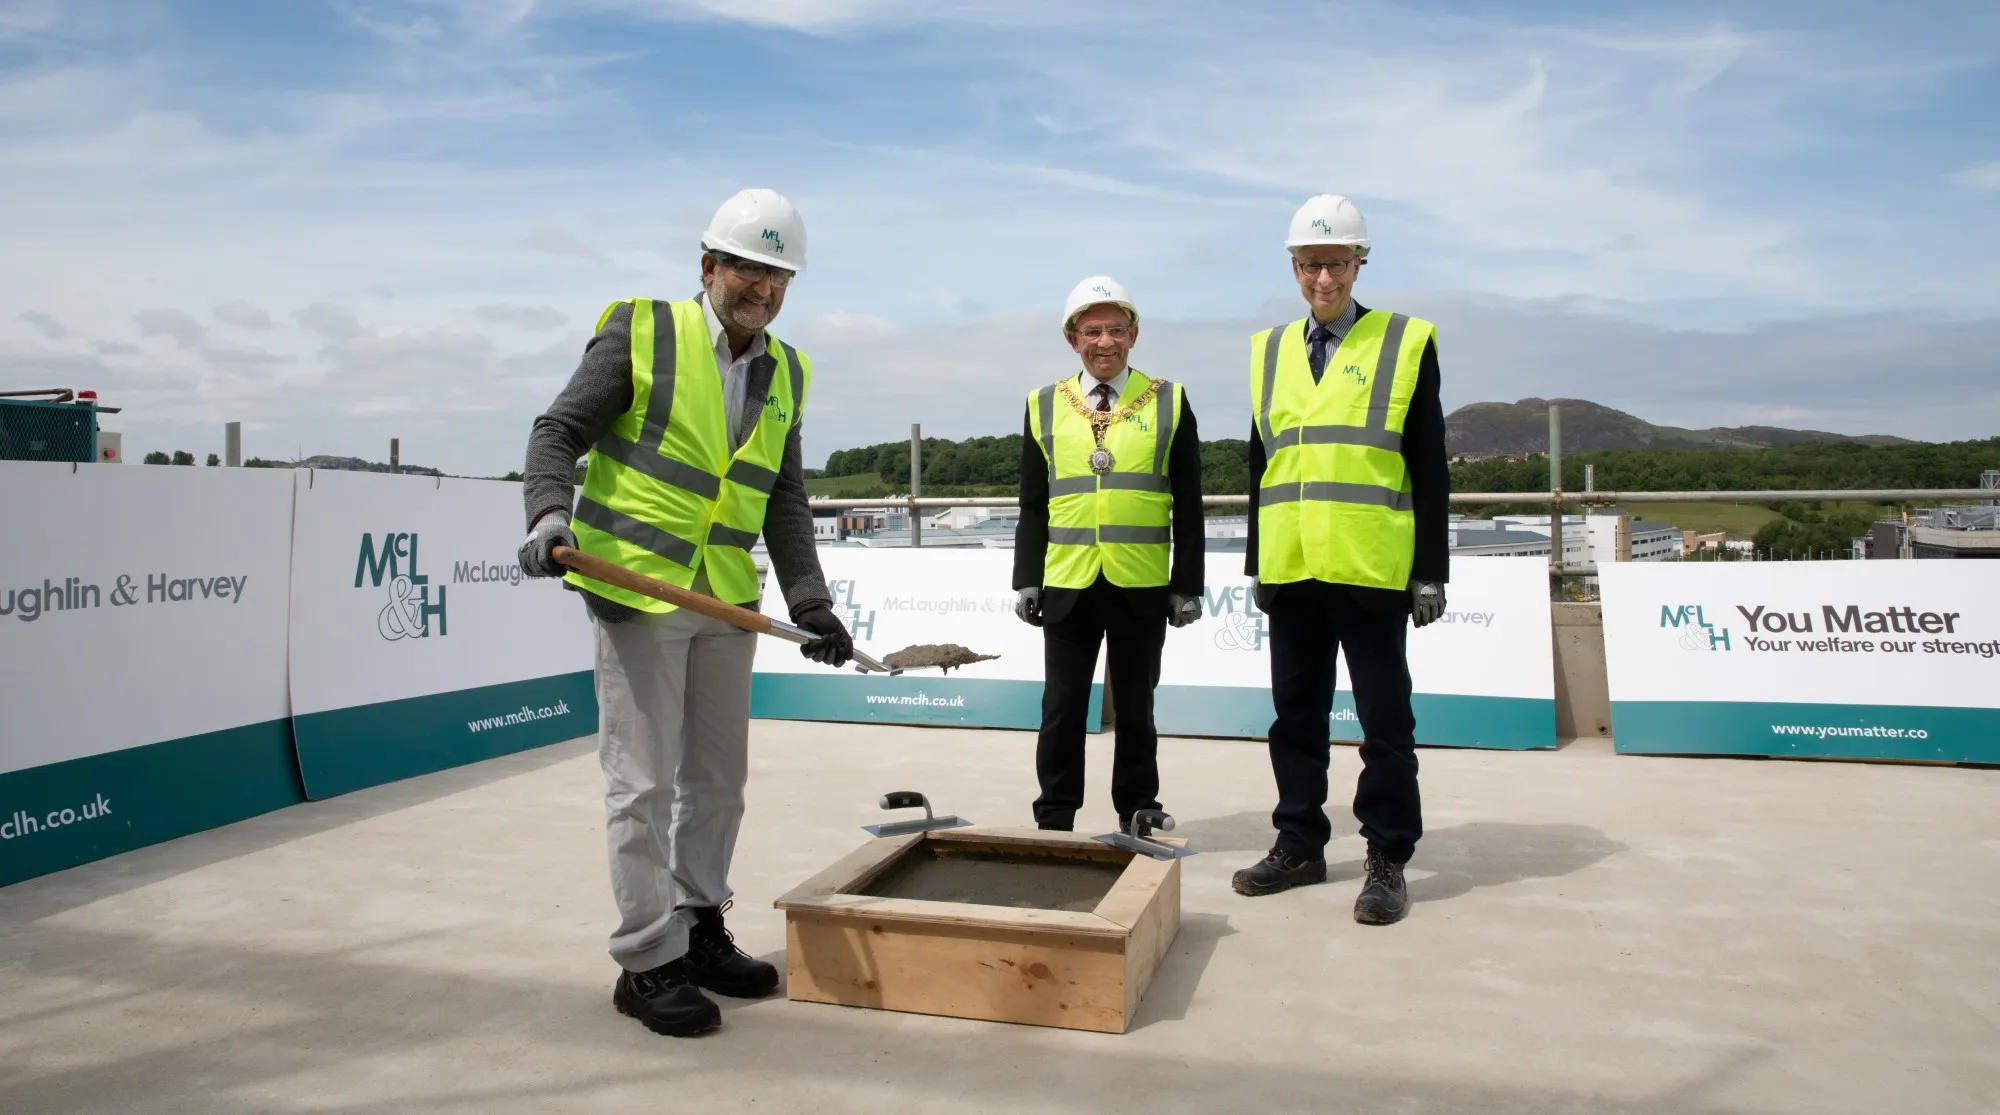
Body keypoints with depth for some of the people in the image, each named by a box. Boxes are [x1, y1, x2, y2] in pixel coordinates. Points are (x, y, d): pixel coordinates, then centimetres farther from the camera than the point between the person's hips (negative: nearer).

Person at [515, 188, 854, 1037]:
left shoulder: (784, 372, 10)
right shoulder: (640, 332, -4)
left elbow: (784, 500, 11)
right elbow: (559, 434, -5)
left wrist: (810, 600, 4)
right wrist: (549, 514, -24)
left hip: (727, 602, 6)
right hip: (637, 589, -5)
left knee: (717, 775, 14)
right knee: (644, 782, -1)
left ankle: (698, 927, 29)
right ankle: (648, 961, 11)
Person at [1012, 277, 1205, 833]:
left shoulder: (1169, 402, 2)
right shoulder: (1045, 406, 6)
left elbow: (1188, 506, 2)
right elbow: (1033, 506, 8)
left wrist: (1188, 586, -1)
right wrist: (1026, 580, 2)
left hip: (1141, 589, -1)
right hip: (1067, 588, 1)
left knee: (1134, 711, 10)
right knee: (1062, 710, 6)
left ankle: (1137, 821, 23)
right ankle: (1054, 822, 18)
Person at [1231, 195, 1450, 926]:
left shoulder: (1406, 342, 1)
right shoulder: (1269, 351, 12)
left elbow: (1430, 469, -1)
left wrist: (1432, 572, -5)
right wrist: (1256, 564, 12)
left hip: (1372, 569, -4)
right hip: (1292, 571, 4)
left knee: (1384, 720, 3)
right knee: (1296, 715, 12)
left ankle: (1387, 860, 15)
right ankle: (1299, 845, 24)